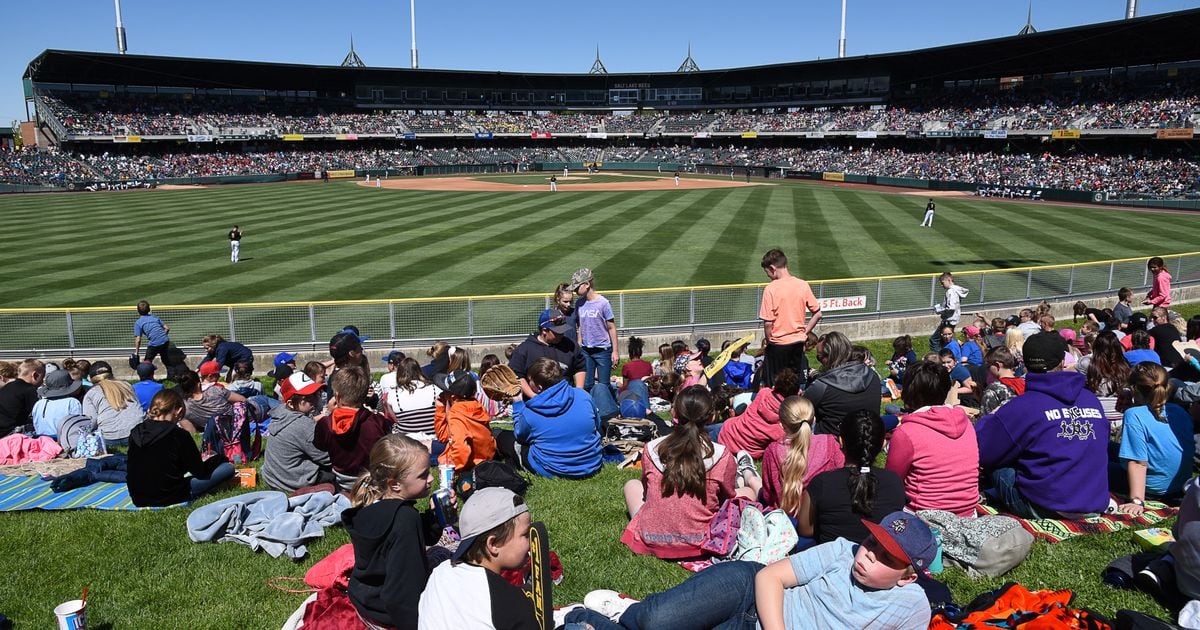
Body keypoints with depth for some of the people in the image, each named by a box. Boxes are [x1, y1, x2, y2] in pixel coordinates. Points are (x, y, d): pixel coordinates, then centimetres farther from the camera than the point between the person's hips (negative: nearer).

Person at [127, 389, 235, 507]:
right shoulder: (179, 435, -18)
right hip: (169, 498, -6)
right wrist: (218, 457, 13)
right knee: (228, 468, -2)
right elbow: (201, 472, -8)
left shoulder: (135, 432, -2)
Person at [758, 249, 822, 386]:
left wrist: (768, 341, -1)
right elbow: (817, 314, 3)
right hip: (798, 343, 5)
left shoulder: (771, 289, -15)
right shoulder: (803, 285, -2)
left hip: (778, 344, -5)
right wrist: (804, 333, 10)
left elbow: (768, 323, -16)